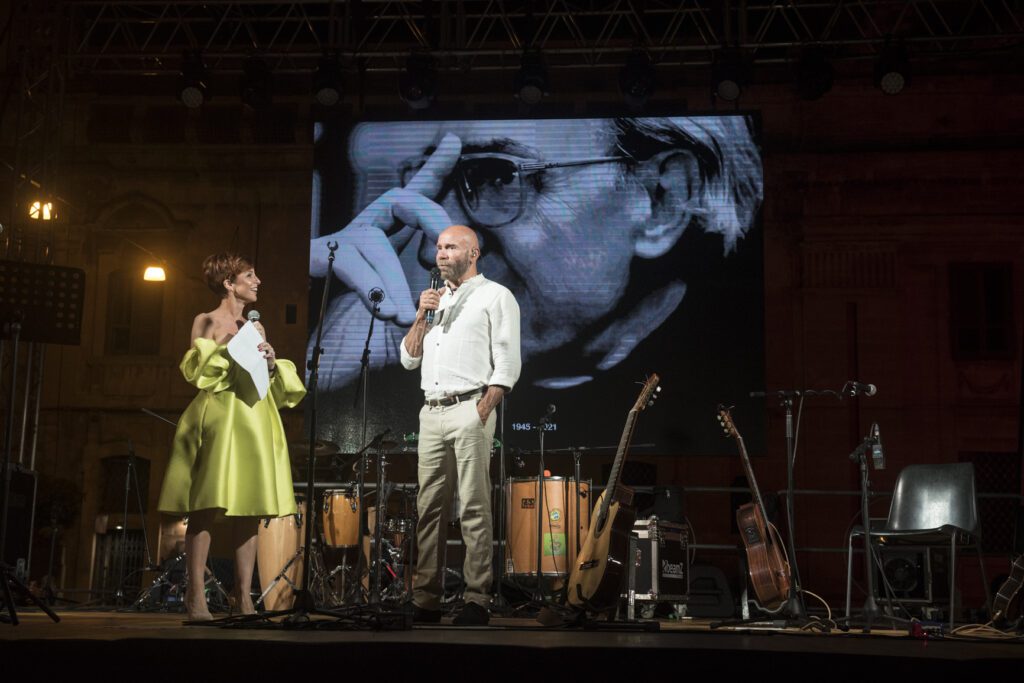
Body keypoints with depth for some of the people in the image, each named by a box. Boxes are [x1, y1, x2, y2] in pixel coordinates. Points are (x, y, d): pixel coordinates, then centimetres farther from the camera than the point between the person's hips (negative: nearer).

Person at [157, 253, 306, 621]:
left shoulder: (256, 328, 19)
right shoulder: (207, 321, 3)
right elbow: (195, 370, -7)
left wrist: (272, 364, 0)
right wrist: (229, 344, -11)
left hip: (255, 418, 6)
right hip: (219, 415, -6)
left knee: (251, 508, 2)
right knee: (209, 506, -10)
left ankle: (243, 595, 6)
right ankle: (196, 595, -7)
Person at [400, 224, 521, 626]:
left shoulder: (495, 296, 2)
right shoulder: (435, 299, 23)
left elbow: (507, 365, -6)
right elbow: (409, 359, 19)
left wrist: (481, 414, -15)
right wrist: (422, 317, 4)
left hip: (468, 409, -6)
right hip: (431, 412, 7)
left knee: (474, 509, -7)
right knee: (429, 509, 4)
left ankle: (477, 600, -4)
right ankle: (425, 599, 7)